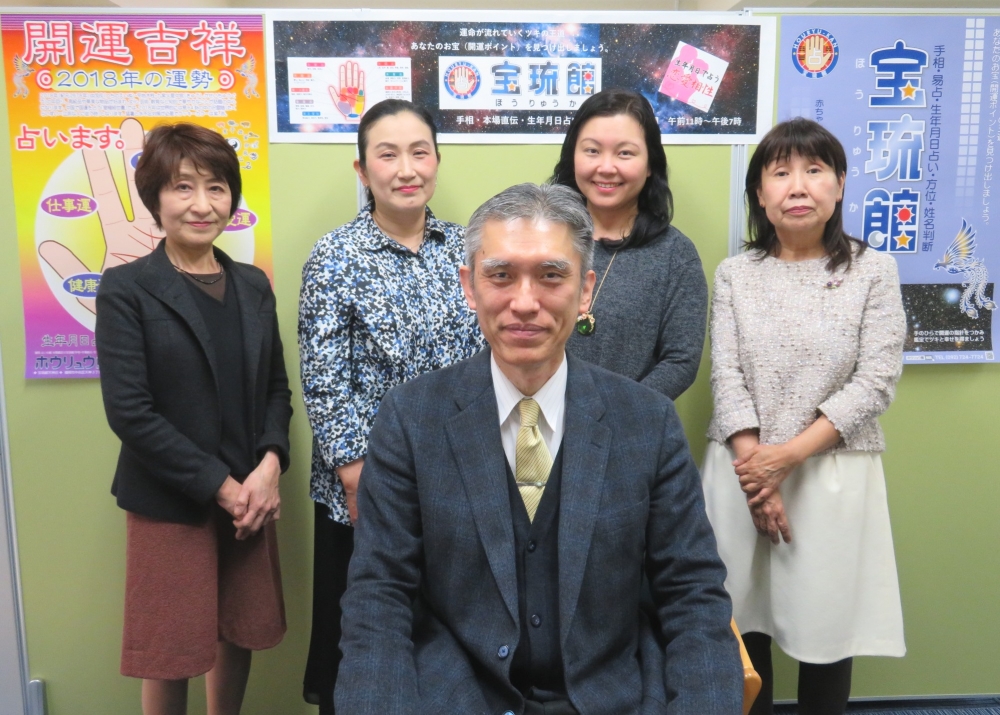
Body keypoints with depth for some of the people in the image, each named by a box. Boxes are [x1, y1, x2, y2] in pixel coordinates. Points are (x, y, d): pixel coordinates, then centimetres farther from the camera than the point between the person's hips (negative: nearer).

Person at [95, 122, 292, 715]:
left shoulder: (253, 285, 6)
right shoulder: (126, 289, -8)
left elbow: (276, 387, 8)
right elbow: (129, 411, -13)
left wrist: (270, 466, -9)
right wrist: (218, 485, -15)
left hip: (251, 497, 4)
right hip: (169, 504, -4)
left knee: (239, 635, 15)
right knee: (172, 653, 10)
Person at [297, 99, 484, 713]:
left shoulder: (461, 246, 2)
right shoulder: (336, 257, -10)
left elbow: (482, 355, 7)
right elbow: (324, 384, -11)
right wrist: (357, 477, -13)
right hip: (367, 480, -3)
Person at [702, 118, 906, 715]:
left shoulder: (874, 271, -1)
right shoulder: (735, 275, 3)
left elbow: (875, 382, -7)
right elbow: (727, 379, -2)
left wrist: (789, 455, -16)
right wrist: (756, 468, -12)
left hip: (832, 472, -1)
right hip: (745, 469, 1)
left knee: (826, 621, 8)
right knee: (742, 621, 10)